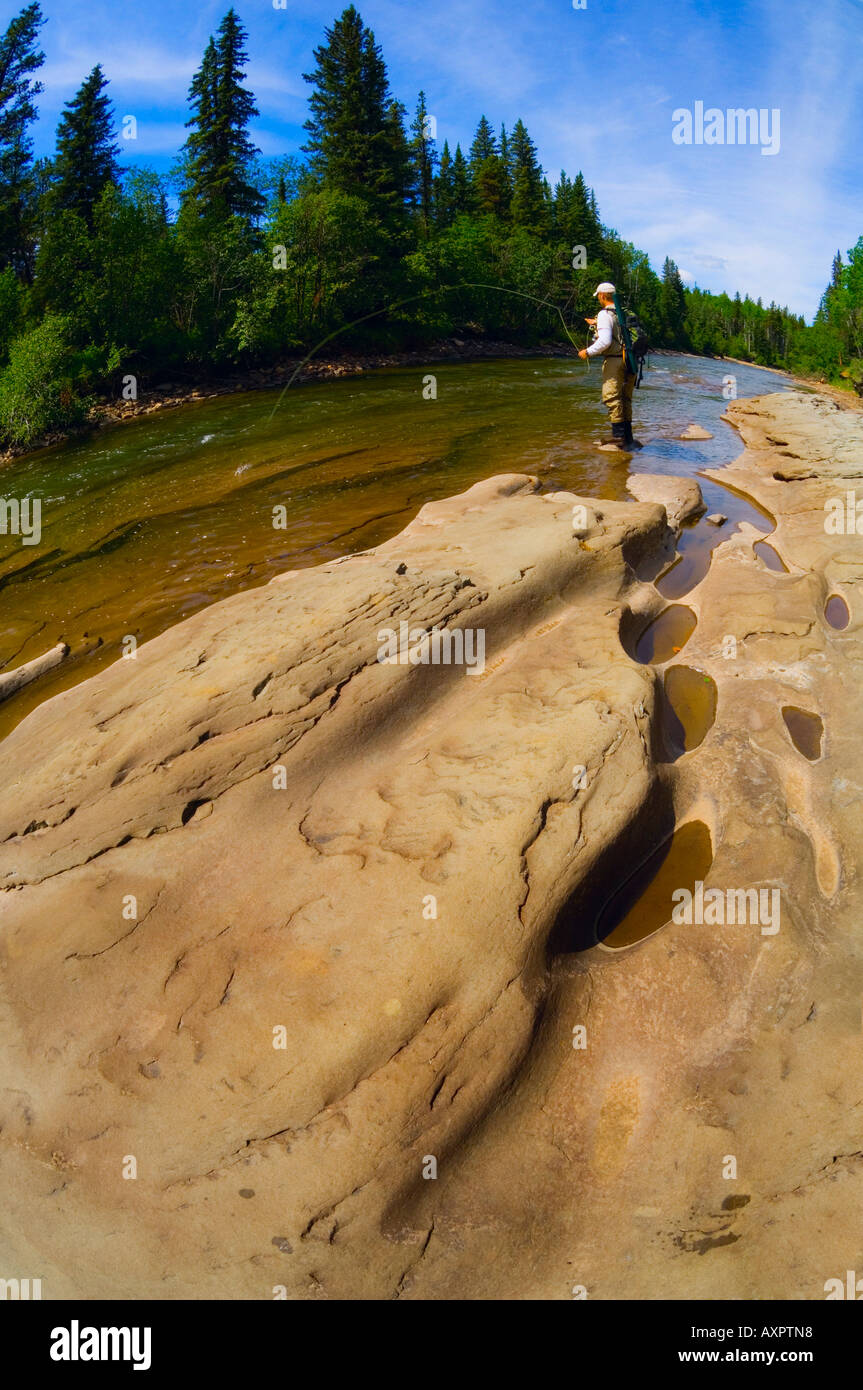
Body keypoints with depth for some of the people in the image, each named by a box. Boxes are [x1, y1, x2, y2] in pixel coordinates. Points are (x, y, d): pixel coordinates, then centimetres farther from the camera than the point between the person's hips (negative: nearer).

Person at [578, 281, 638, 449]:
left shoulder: (605, 314, -9)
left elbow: (605, 341, -20)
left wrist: (588, 352, -7)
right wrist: (597, 324, 41)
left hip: (614, 360, -8)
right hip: (629, 360, 8)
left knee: (612, 397, -5)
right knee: (625, 398, 13)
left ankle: (618, 434, -8)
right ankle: (627, 435, 15)